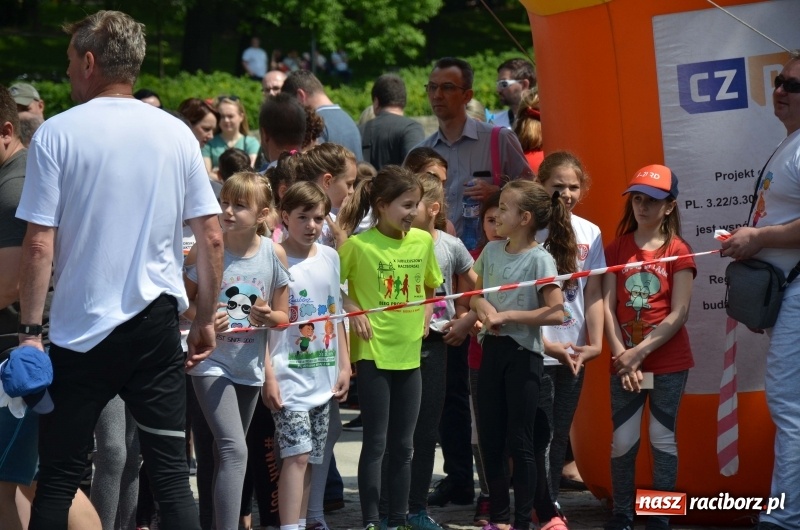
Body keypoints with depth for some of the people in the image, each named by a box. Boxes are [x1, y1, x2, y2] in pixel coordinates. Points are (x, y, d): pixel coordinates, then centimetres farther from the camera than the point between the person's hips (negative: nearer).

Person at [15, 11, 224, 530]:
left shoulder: (58, 133, -6)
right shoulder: (176, 133, 3)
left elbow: (39, 244, -9)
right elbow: (212, 238, 5)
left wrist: (30, 330, -3)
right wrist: (206, 320, 15)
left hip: (81, 330, -2)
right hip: (156, 324, 3)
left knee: (58, 479, 5)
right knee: (171, 476, 5)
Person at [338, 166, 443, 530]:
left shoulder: (422, 241, 4)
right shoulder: (358, 244, -11)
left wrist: (425, 315, 6)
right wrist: (352, 310, -16)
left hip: (410, 353, 5)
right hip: (373, 353, -5)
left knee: (403, 445, 10)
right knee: (376, 442, -2)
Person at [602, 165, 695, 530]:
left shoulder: (677, 251, -4)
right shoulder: (617, 248, 5)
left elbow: (679, 314, -10)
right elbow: (608, 305, -1)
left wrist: (640, 352, -15)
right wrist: (621, 354, -12)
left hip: (668, 362, -3)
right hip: (624, 362, 3)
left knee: (662, 438, 3)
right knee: (623, 439, 4)